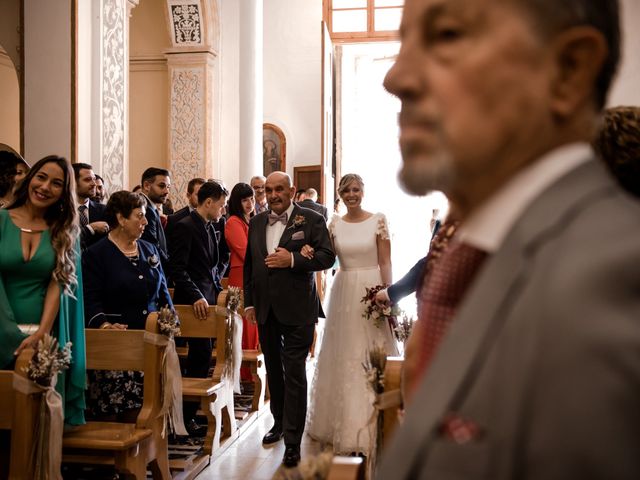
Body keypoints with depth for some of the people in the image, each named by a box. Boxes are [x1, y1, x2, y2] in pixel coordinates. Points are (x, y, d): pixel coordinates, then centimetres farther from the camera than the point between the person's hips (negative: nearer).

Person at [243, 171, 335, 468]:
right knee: (273, 370, 17)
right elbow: (249, 264, 14)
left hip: (297, 310, -5)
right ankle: (279, 422, 35)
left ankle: (293, 441, 3)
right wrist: (249, 302, 11)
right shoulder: (256, 223, 10)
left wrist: (293, 259, -22)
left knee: (294, 373, -4)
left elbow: (327, 256, -10)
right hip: (265, 310, 5)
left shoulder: (311, 220, -4)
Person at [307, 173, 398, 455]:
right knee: (344, 358, 9)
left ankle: (371, 426, 13)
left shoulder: (378, 220, -2)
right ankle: (344, 423, 24)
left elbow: (385, 262, -5)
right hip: (344, 294, 3)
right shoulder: (335, 224, 7)